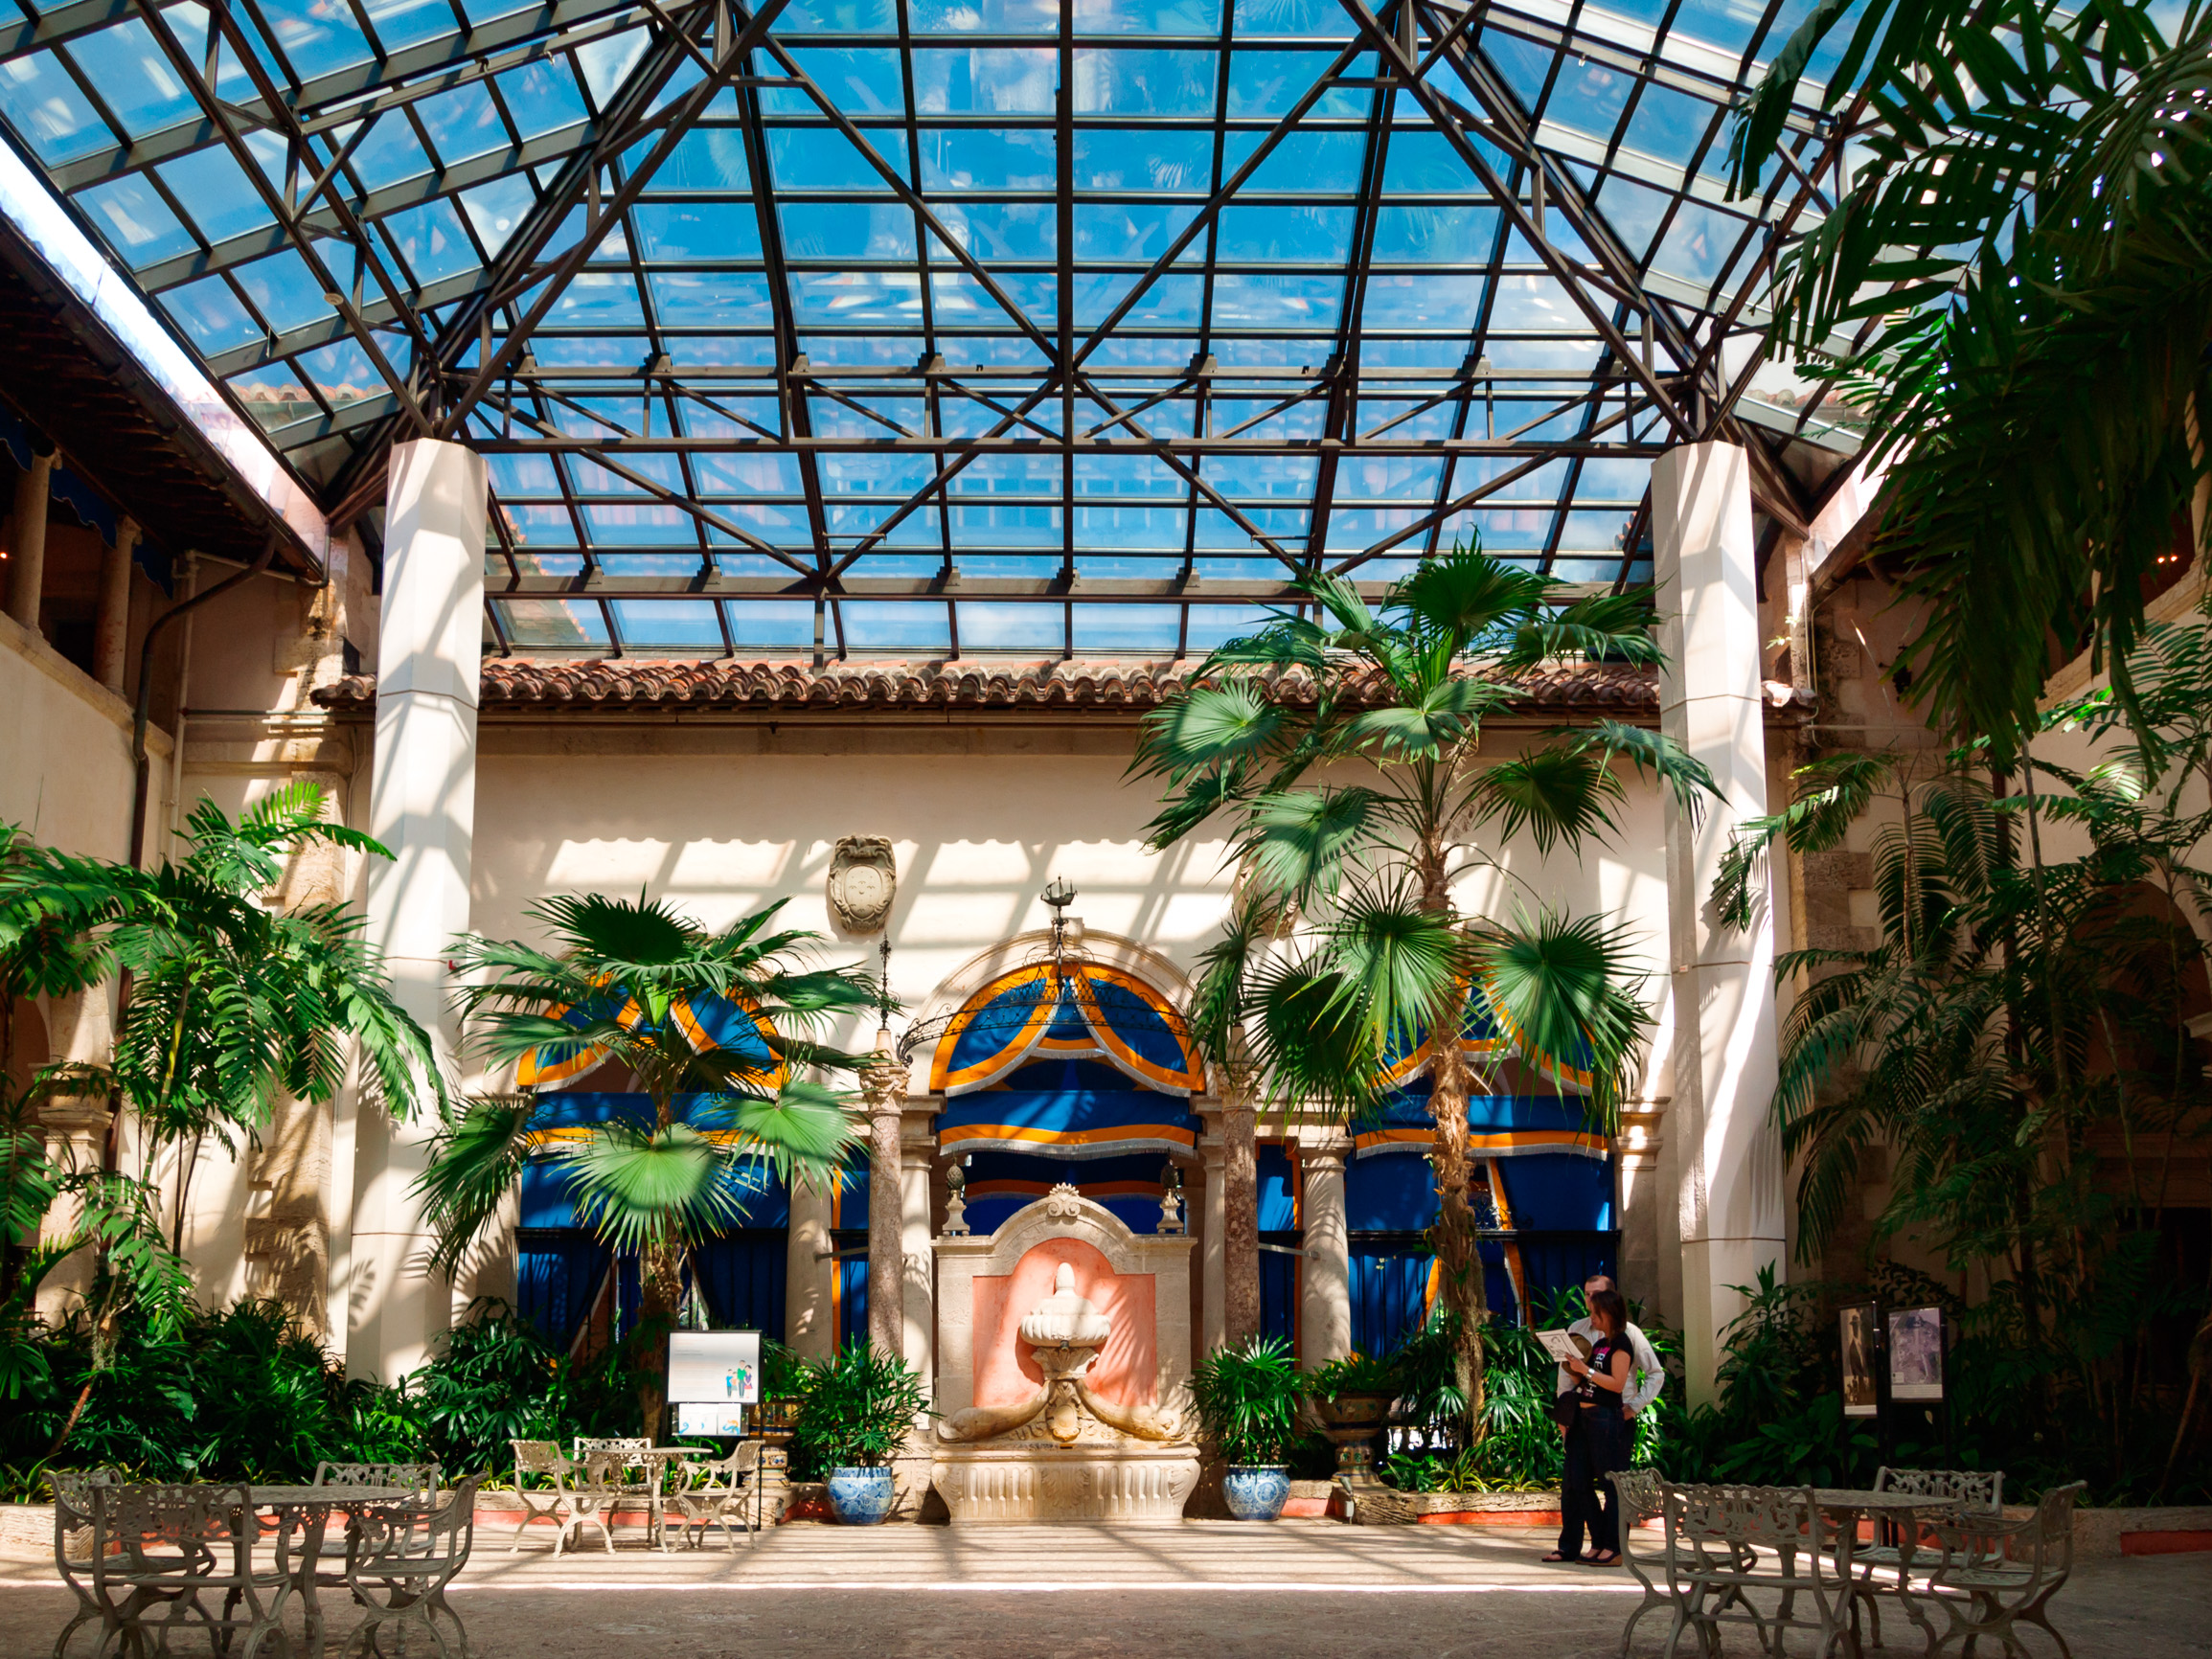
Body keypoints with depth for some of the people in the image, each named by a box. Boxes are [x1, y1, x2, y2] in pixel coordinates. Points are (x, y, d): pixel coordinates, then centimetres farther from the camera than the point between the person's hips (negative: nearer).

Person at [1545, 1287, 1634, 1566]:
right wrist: (1574, 1367, 4)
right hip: (1584, 1417, 10)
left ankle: (1614, 1548, -2)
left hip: (1607, 1418, -9)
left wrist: (1586, 1369, -17)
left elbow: (1617, 1383, -17)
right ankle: (1601, 1542, 14)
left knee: (1612, 1485, -4)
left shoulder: (1620, 1343, -7)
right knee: (1578, 1483, 8)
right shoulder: (1599, 1342, 18)